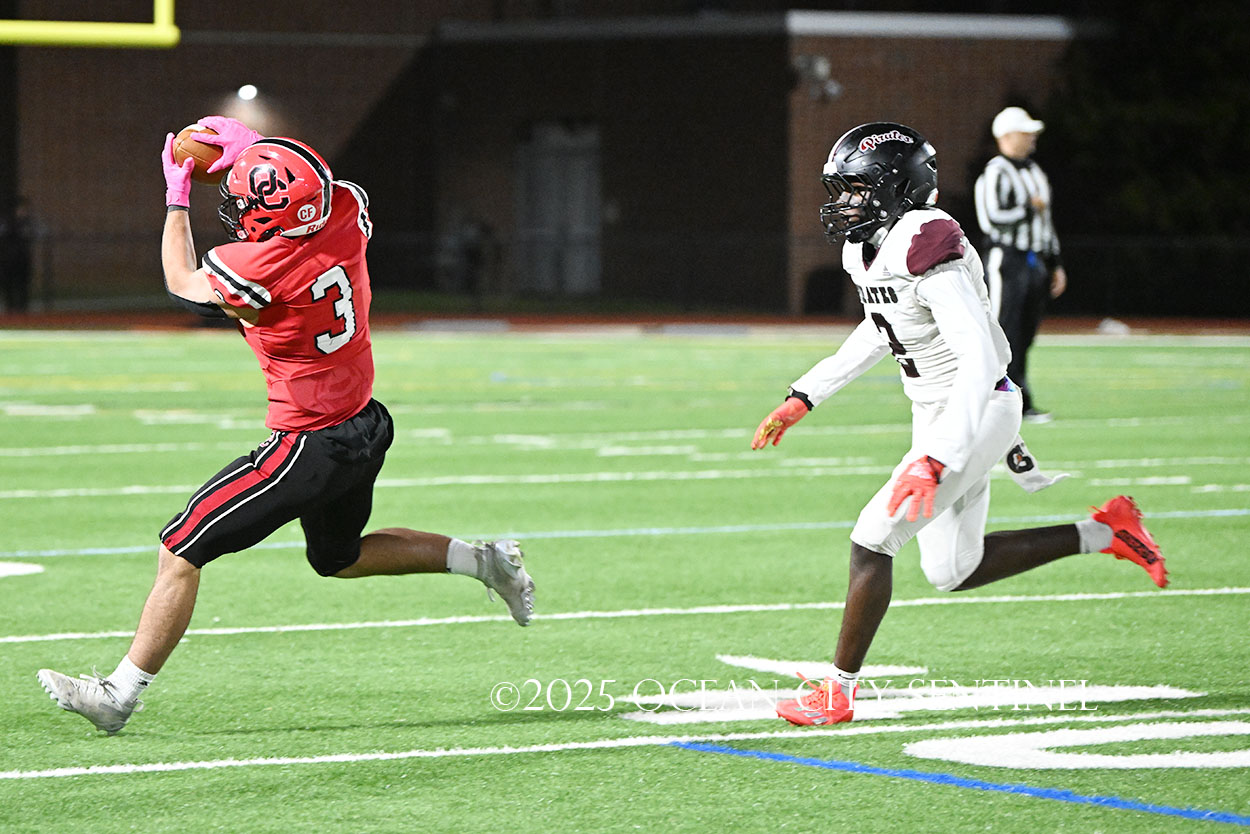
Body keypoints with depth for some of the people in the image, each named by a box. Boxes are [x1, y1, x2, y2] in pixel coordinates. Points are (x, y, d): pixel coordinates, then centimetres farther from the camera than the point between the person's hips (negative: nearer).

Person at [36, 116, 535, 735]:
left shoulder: (259, 269, -26)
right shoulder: (348, 211, -10)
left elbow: (182, 282, -3)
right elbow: (321, 189, 19)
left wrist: (176, 196, 7)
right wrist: (255, 148, 11)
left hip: (310, 446, -8)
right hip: (366, 425, 8)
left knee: (181, 551, -1)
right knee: (339, 557, 32)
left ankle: (120, 694, 4)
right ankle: (482, 559, 25)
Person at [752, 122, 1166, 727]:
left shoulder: (926, 248, -26)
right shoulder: (868, 250, 3)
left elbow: (979, 359, -32)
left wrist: (935, 461, -40)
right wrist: (802, 398, 20)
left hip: (976, 413, -10)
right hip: (935, 418, 10)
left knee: (872, 541, -10)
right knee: (953, 573, 15)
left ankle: (838, 692, 1)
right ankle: (1104, 533, 25)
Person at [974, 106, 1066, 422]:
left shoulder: (1035, 173, 19)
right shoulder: (995, 173, -9)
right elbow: (992, 219, -21)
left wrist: (1056, 264, 21)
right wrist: (1029, 209, -10)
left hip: (1036, 263, 8)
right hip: (1007, 261, -8)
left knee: (1025, 336, 8)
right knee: (1005, 334, -9)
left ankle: (1022, 404, 11)